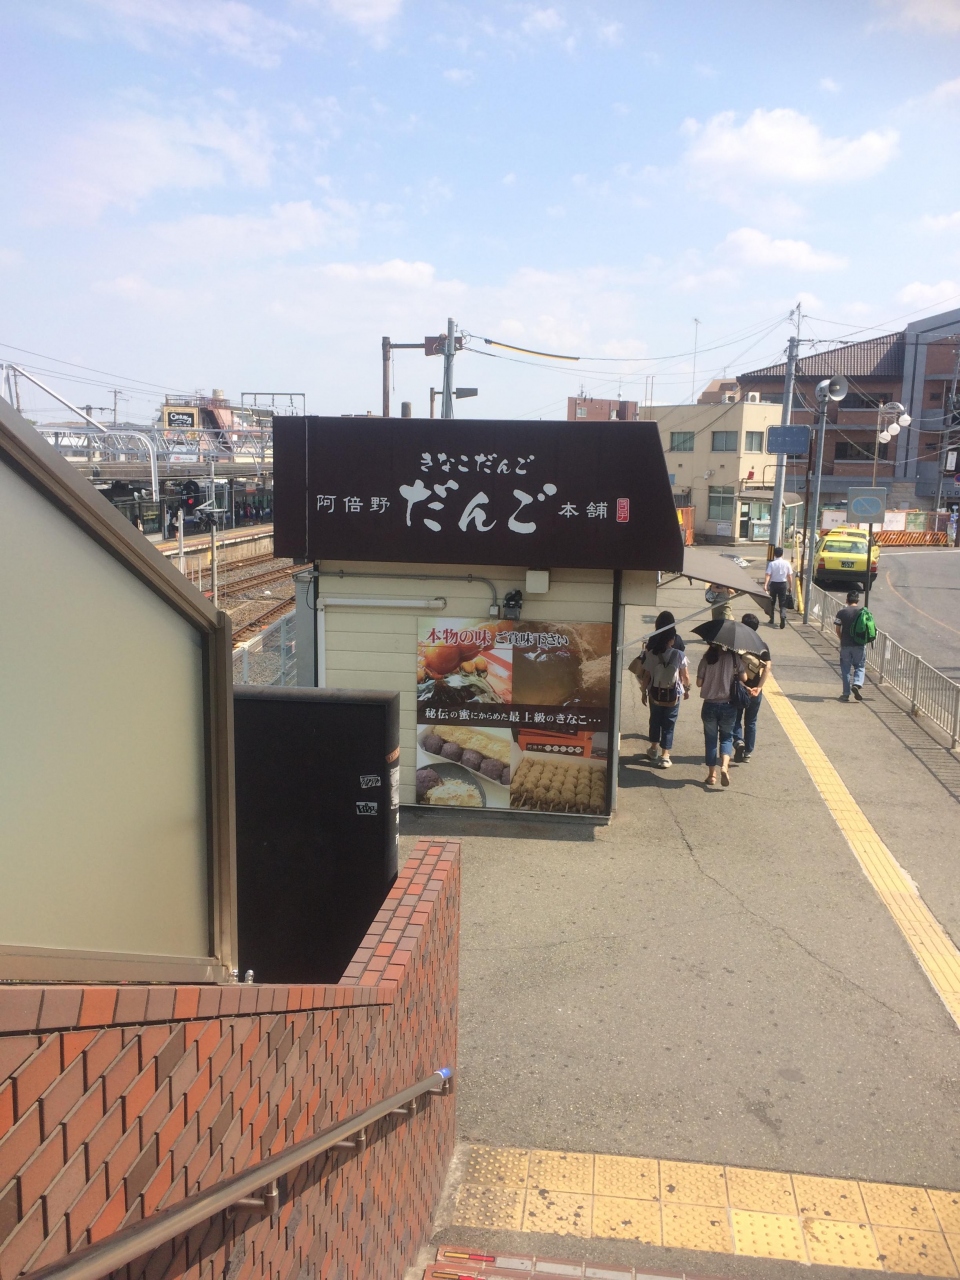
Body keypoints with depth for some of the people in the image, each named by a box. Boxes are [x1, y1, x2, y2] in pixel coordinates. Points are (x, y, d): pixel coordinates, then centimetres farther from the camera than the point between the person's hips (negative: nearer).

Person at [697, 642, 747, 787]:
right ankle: (724, 766, -8)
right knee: (726, 737, 16)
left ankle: (711, 774, 17)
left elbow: (699, 683, -7)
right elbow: (744, 678, -5)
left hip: (710, 705, 0)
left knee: (710, 739, 13)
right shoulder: (733, 657, -7)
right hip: (728, 705, 0)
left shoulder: (706, 659, -7)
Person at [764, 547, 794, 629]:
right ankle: (783, 617, -22)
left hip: (773, 584, -1)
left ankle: (772, 619, 23)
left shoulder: (772, 564, -7)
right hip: (783, 584, 1)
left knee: (772, 602, 16)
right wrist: (790, 586, 9)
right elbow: (790, 576, 0)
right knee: (783, 603, 2)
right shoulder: (786, 563, -3)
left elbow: (768, 575, -16)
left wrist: (765, 585, -21)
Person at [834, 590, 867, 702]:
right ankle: (857, 684, -12)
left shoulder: (842, 613, -3)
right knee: (860, 666, 14)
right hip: (859, 645, 0)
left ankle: (846, 694, 9)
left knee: (845, 669, 9)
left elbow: (838, 630, -1)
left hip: (845, 645, 0)